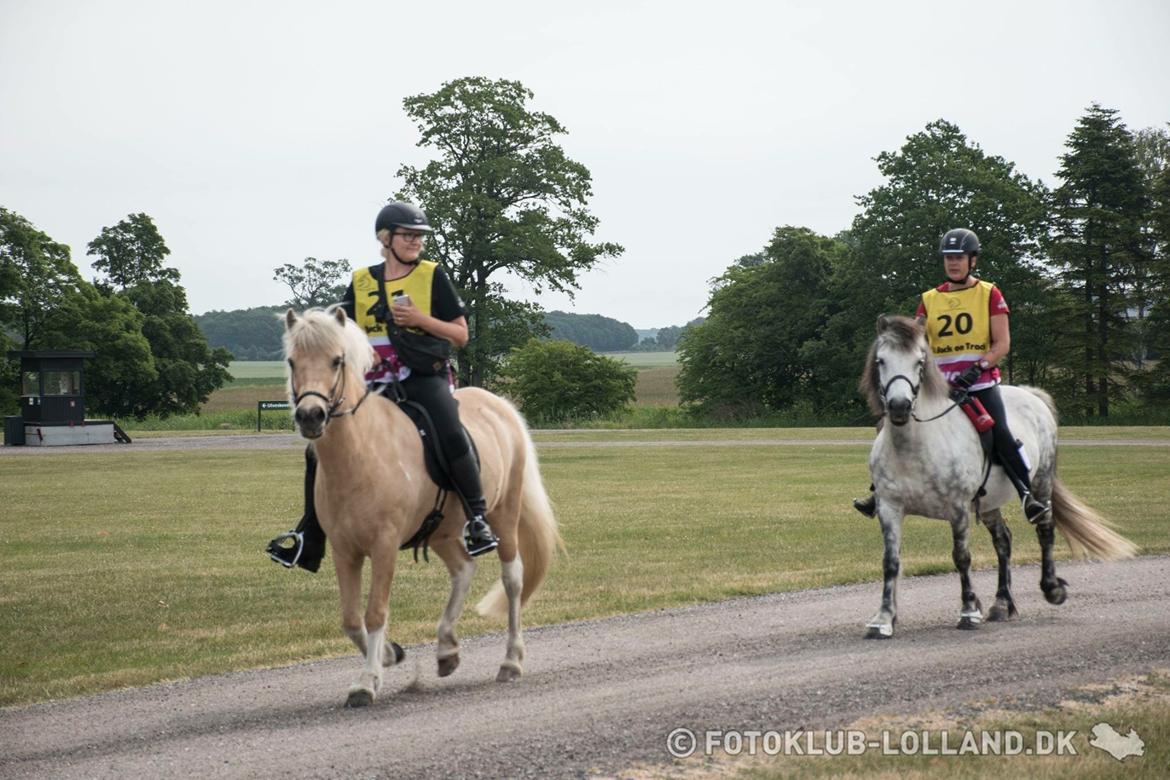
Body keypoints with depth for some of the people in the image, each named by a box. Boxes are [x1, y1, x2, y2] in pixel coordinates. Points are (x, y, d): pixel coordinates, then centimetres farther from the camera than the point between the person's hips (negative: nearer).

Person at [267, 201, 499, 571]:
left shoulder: (432, 276, 4)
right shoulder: (361, 282, 12)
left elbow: (460, 335, 3)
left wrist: (420, 320, -13)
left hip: (423, 377, -4)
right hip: (374, 383, 4)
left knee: (451, 434, -34)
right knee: (320, 451, -1)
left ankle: (478, 518, -24)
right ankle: (308, 539, 10)